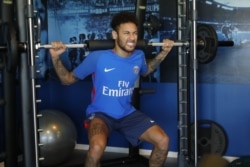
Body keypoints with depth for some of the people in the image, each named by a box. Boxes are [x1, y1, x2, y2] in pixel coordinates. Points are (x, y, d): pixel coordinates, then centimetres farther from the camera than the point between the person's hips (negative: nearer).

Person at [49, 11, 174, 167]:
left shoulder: (138, 56, -4)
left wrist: (163, 52, 14)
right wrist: (56, 57, -20)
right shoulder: (98, 57, -18)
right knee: (97, 147, -37)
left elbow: (145, 71, 24)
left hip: (128, 113, 5)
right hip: (101, 113, -5)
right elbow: (68, 79, -5)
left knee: (163, 141, -11)